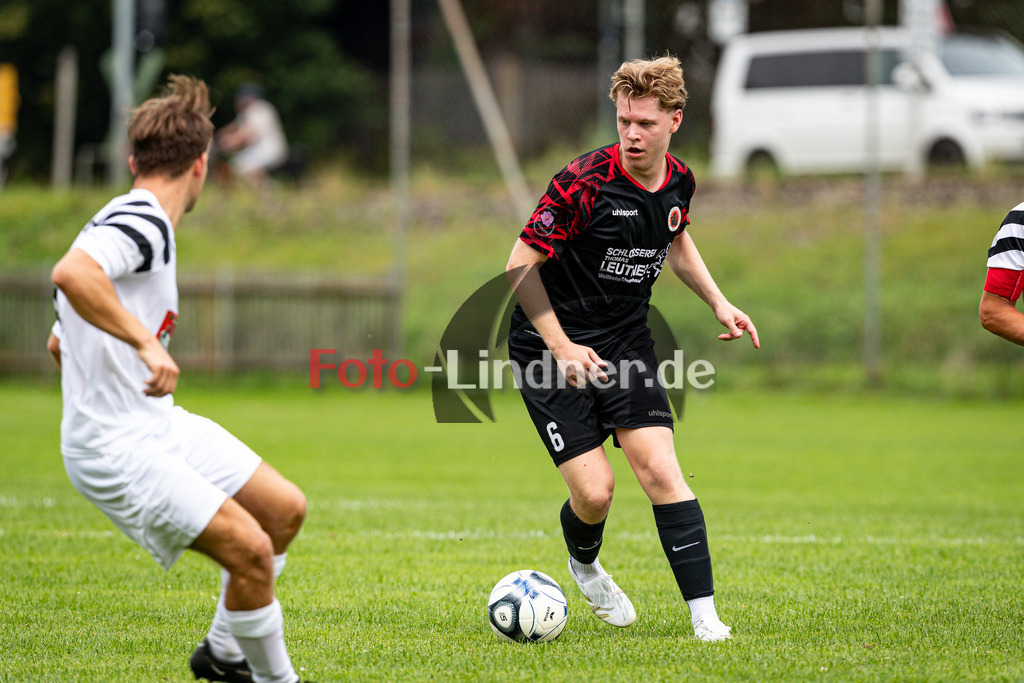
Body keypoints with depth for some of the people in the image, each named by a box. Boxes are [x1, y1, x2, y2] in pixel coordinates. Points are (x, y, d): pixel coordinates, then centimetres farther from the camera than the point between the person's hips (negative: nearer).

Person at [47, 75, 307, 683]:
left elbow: (60, 343, 24)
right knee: (249, 549, -16)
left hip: (161, 427, 10)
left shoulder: (127, 221, 15)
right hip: (116, 449, -10)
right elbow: (71, 273, -39)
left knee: (286, 509, 12)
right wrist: (146, 343, -38)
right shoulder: (143, 224, -17)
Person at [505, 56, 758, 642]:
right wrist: (562, 347, -20)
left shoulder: (679, 181, -1)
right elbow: (522, 265, -15)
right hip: (552, 345, -4)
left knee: (661, 471, -12)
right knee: (594, 491, -9)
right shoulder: (584, 181, -21)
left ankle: (705, 615, -11)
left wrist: (718, 302, 11)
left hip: (626, 343, 4)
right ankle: (585, 565, 27)